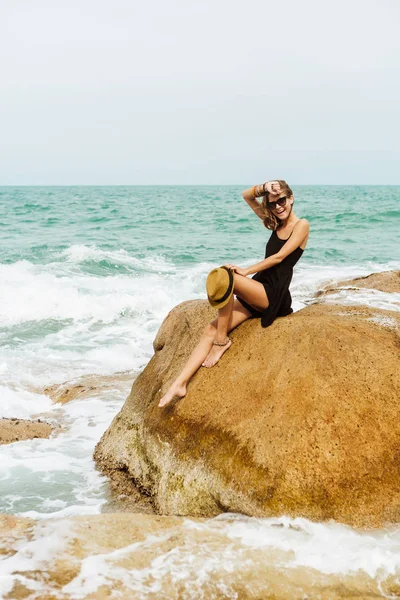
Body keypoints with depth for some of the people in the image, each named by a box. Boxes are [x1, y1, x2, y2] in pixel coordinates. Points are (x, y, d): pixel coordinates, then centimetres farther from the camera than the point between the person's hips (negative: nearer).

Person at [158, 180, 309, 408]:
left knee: (222, 276, -30)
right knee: (210, 330, -11)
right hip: (256, 294, 8)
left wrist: (245, 272, -14)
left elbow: (279, 257, -12)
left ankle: (222, 340, -18)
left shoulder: (301, 225, -1)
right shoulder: (275, 222, 20)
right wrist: (264, 187, 1)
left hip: (275, 295, -8)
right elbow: (246, 196, 20)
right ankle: (180, 384, -18)